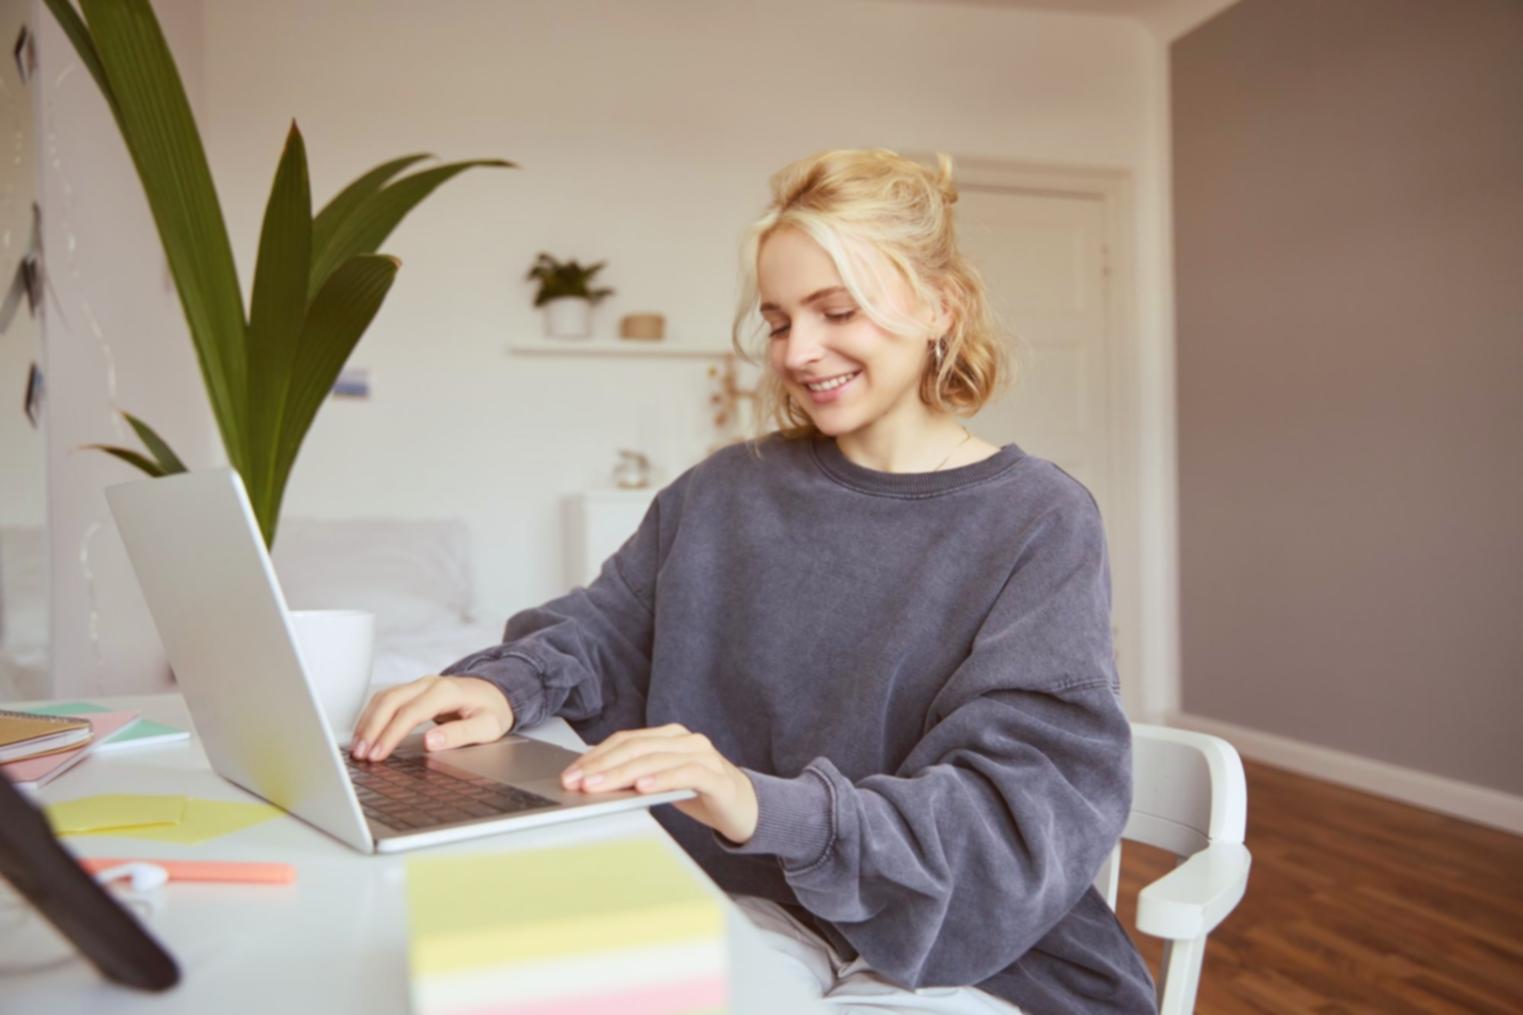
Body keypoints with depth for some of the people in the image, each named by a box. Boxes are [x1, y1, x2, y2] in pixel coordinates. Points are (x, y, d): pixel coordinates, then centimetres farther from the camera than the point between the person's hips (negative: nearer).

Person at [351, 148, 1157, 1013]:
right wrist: (506, 682, -14)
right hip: (756, 910, 4)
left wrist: (768, 807, -34)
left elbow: (1031, 809, -18)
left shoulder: (1040, 522, -8)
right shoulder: (728, 491, 5)